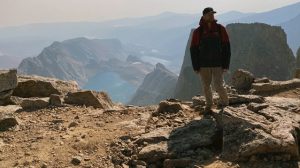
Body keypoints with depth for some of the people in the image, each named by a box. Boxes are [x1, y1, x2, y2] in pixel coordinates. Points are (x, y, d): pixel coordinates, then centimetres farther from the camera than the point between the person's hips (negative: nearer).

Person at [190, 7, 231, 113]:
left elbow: (226, 48, -1)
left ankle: (224, 101, 24)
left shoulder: (220, 29, -1)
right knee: (206, 86, 10)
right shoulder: (198, 32, -3)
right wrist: (196, 67, -4)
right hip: (204, 65, 1)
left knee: (219, 85, -4)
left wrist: (226, 64, -6)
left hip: (218, 64, -1)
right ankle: (208, 104, 29)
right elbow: (193, 50, -1)